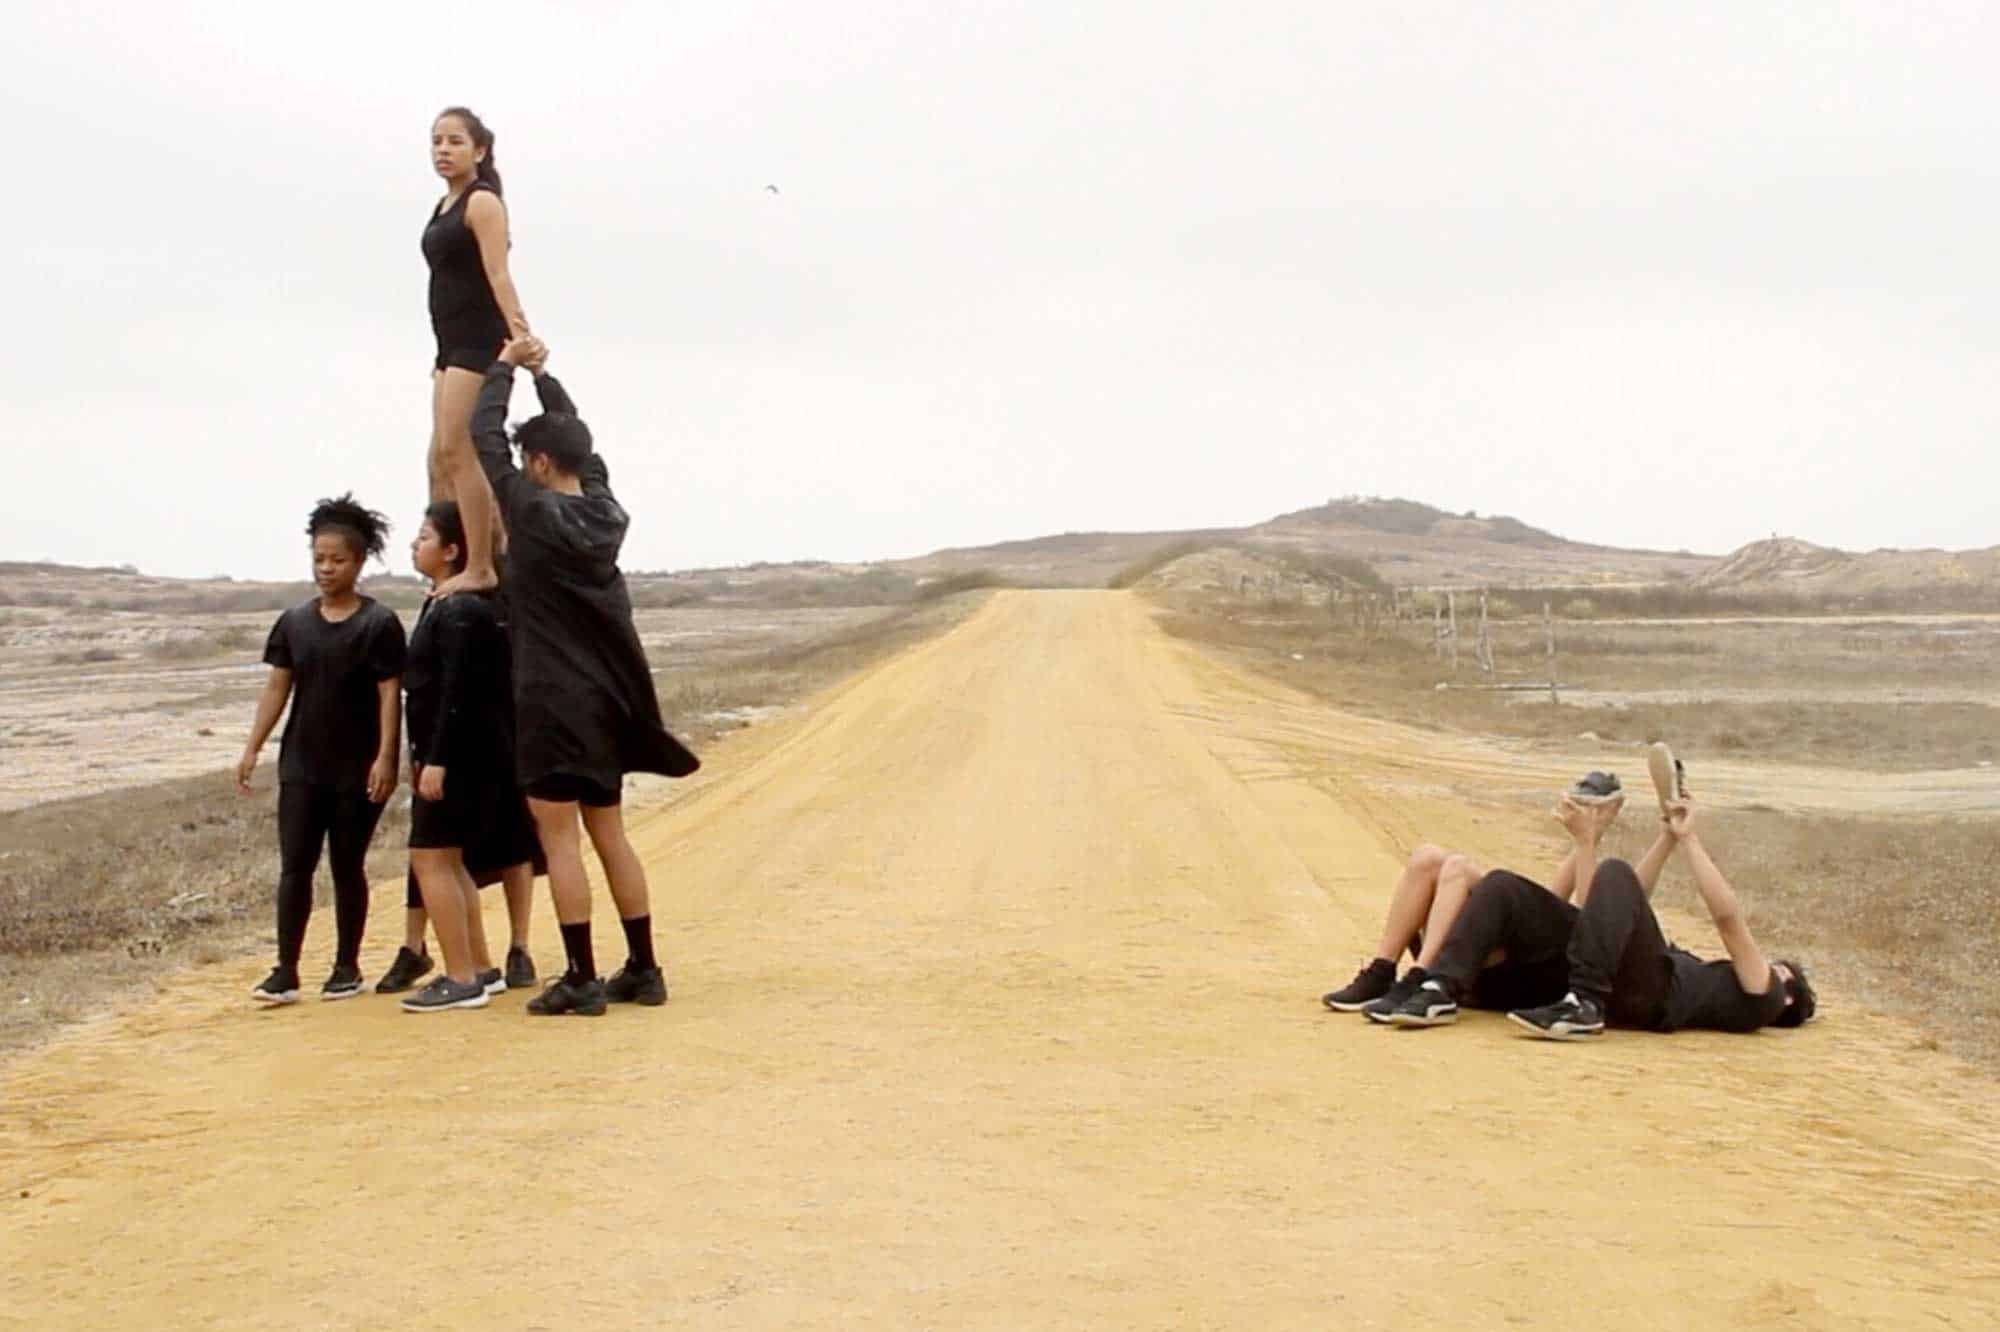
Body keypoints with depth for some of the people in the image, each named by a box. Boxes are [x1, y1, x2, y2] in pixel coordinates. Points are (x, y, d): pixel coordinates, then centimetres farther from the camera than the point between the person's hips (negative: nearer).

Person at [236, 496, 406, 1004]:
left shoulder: (378, 624, -6)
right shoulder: (294, 622, 7)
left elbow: (390, 695, -9)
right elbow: (277, 687, 9)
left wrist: (385, 757, -16)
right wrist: (252, 749, 4)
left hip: (357, 769, -3)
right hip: (301, 765, 3)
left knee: (347, 867, 6)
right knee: (294, 865, -2)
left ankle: (347, 967, 17)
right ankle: (285, 972, -1)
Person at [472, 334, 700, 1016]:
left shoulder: (535, 513, -12)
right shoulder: (607, 513, 5)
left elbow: (485, 437, -3)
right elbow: (580, 443, 23)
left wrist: (504, 367, 10)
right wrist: (543, 375, 28)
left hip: (552, 701, -7)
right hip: (604, 700, 7)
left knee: (558, 836, -4)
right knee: (609, 833, 12)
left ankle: (582, 979, -5)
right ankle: (642, 969, 14)